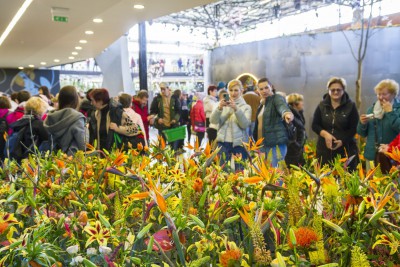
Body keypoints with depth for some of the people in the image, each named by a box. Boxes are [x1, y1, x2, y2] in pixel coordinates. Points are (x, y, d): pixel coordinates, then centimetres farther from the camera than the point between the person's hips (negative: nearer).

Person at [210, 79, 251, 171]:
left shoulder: (246, 107, 6)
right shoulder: (222, 104, 10)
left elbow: (245, 124, -10)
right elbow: (213, 120, -4)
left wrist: (236, 109, -22)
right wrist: (219, 108, -21)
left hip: (239, 144, -1)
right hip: (223, 143, 1)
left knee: (240, 171, 3)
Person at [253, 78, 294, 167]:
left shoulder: (277, 98, -5)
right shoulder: (262, 104, 18)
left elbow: (282, 106, -29)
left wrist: (287, 113, -52)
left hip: (276, 143, -7)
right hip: (262, 144, 7)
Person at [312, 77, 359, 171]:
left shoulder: (351, 106, -1)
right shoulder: (322, 106, 5)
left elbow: (354, 128, -3)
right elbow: (315, 125, 6)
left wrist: (342, 141, -16)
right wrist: (325, 134, -13)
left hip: (346, 149, -2)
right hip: (325, 149, 2)